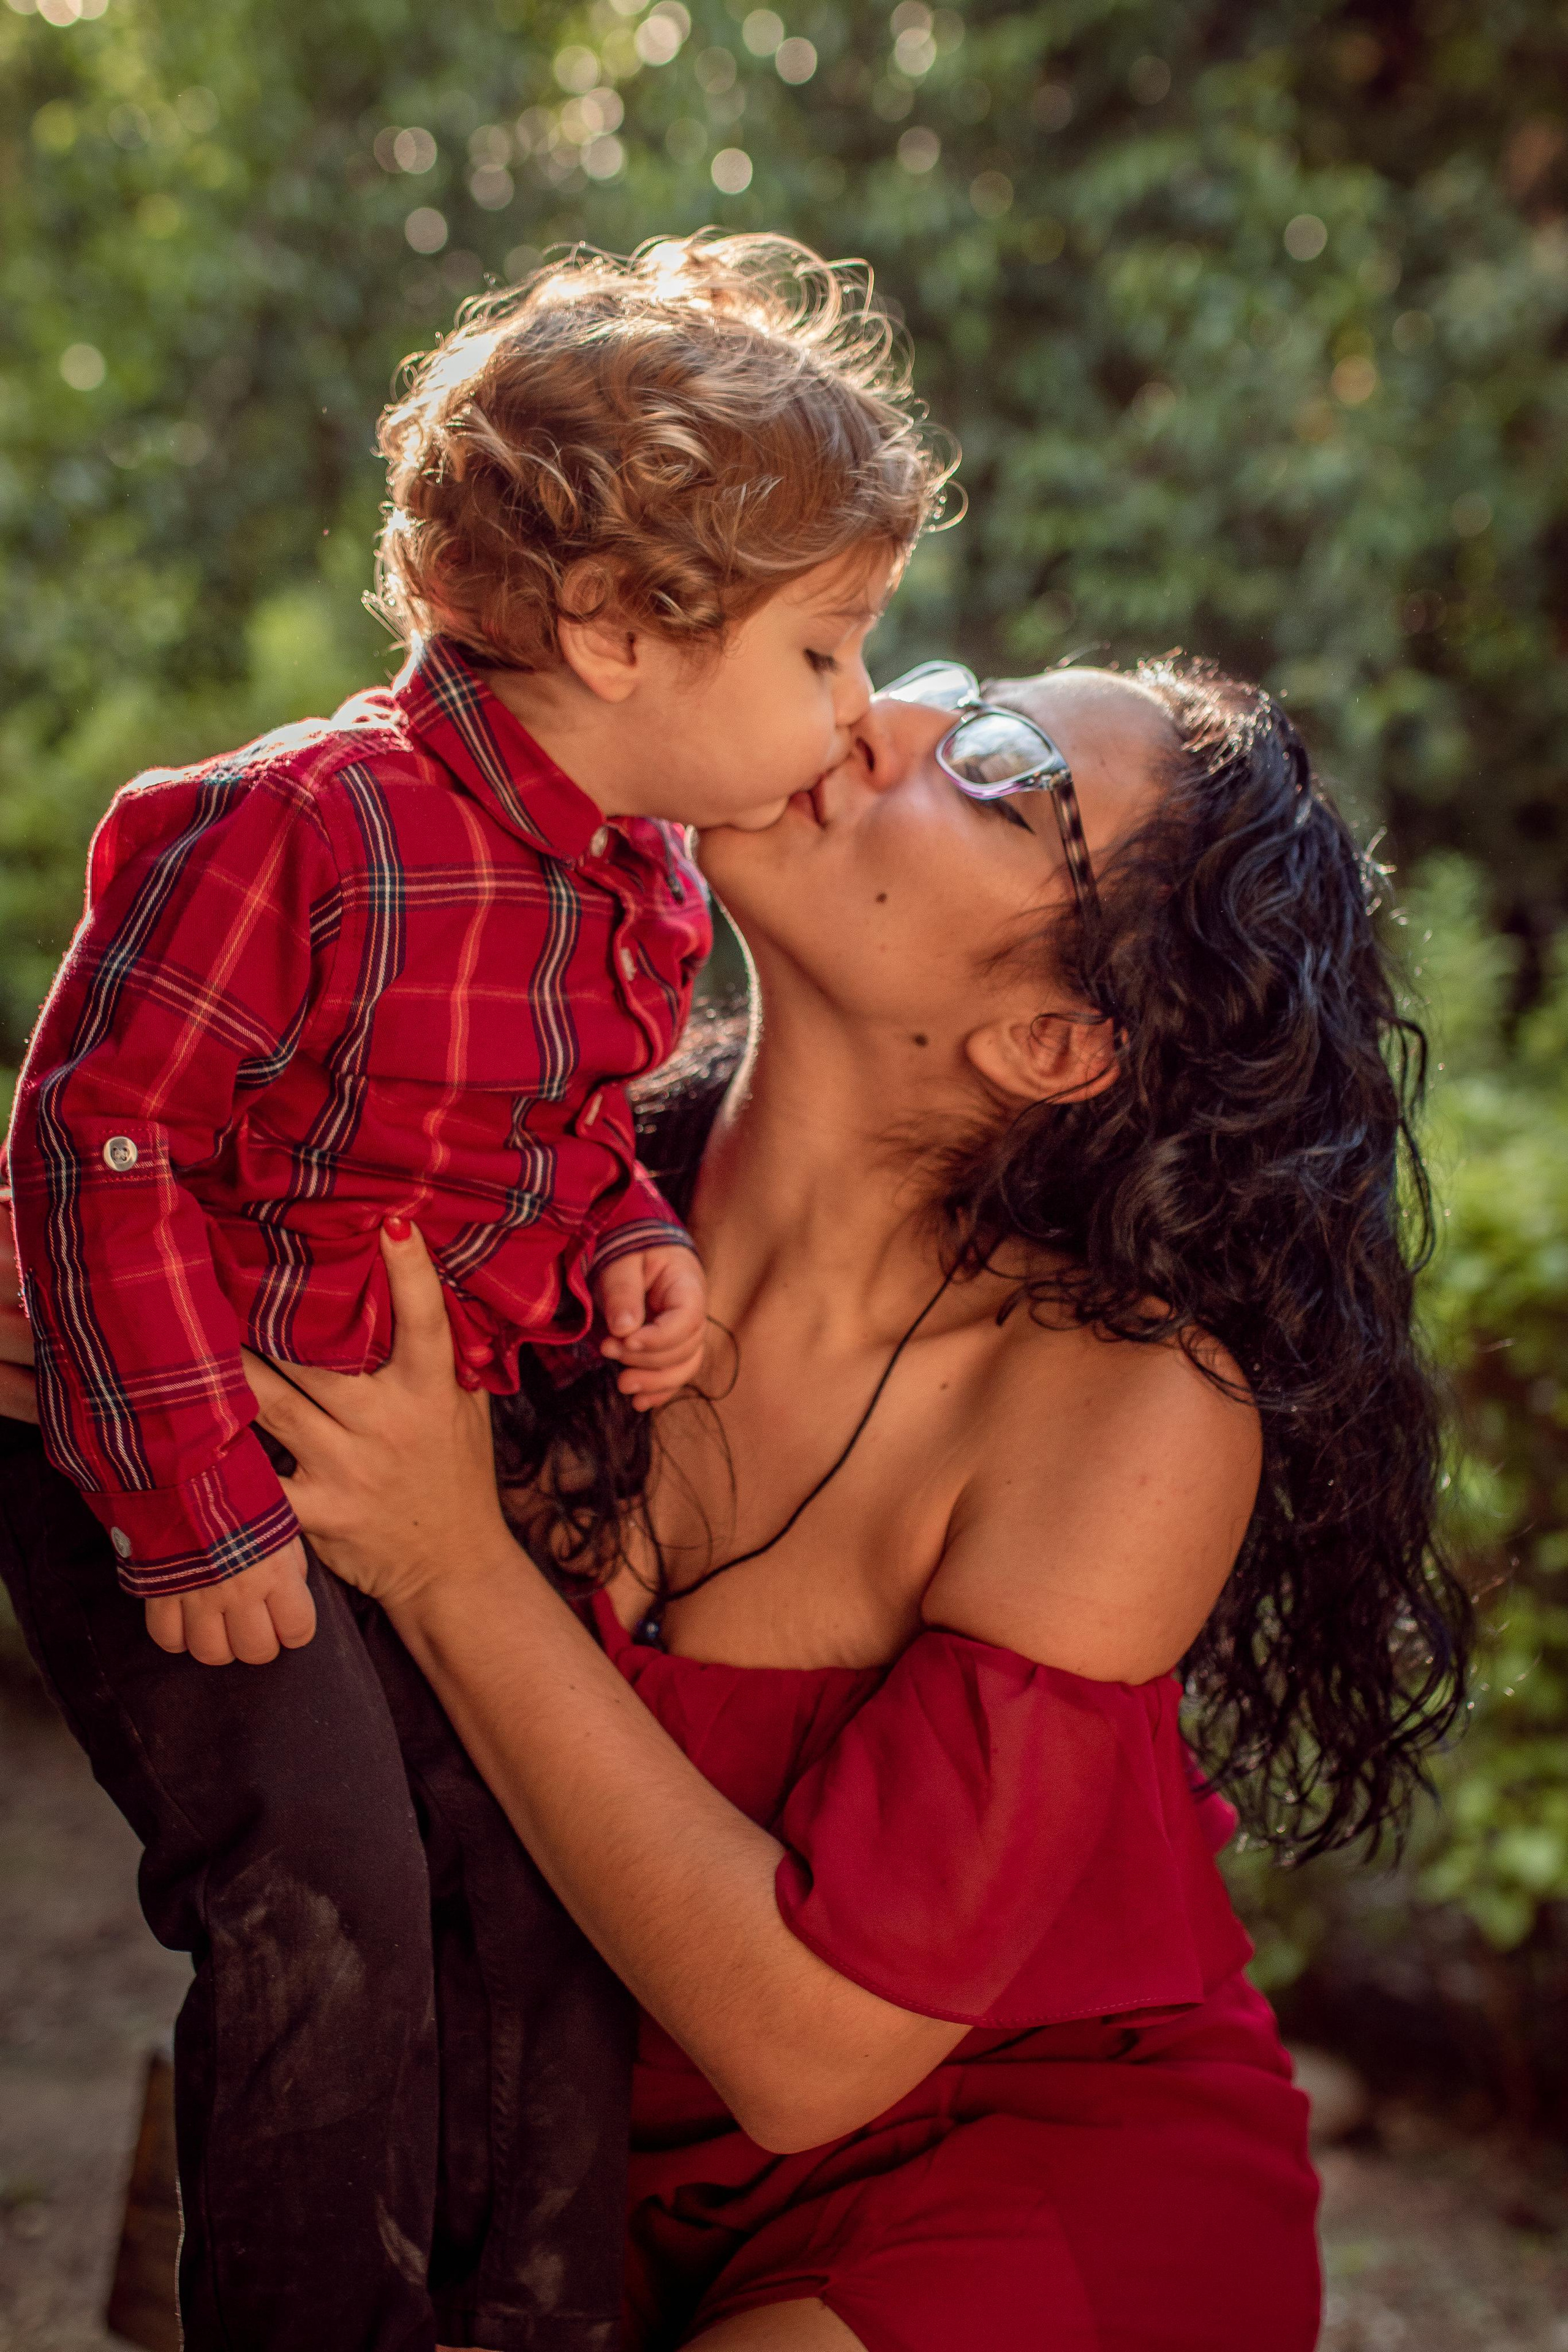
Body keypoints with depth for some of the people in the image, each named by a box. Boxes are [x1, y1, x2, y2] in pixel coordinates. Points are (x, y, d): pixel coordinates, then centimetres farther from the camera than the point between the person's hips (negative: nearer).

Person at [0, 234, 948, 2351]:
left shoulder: (648, 881, -1)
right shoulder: (309, 828, -28)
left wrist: (624, 1247, -8)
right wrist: (194, 1504, -23)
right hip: (177, 1469, -7)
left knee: (545, 1870, 8)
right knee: (326, 1903, -14)